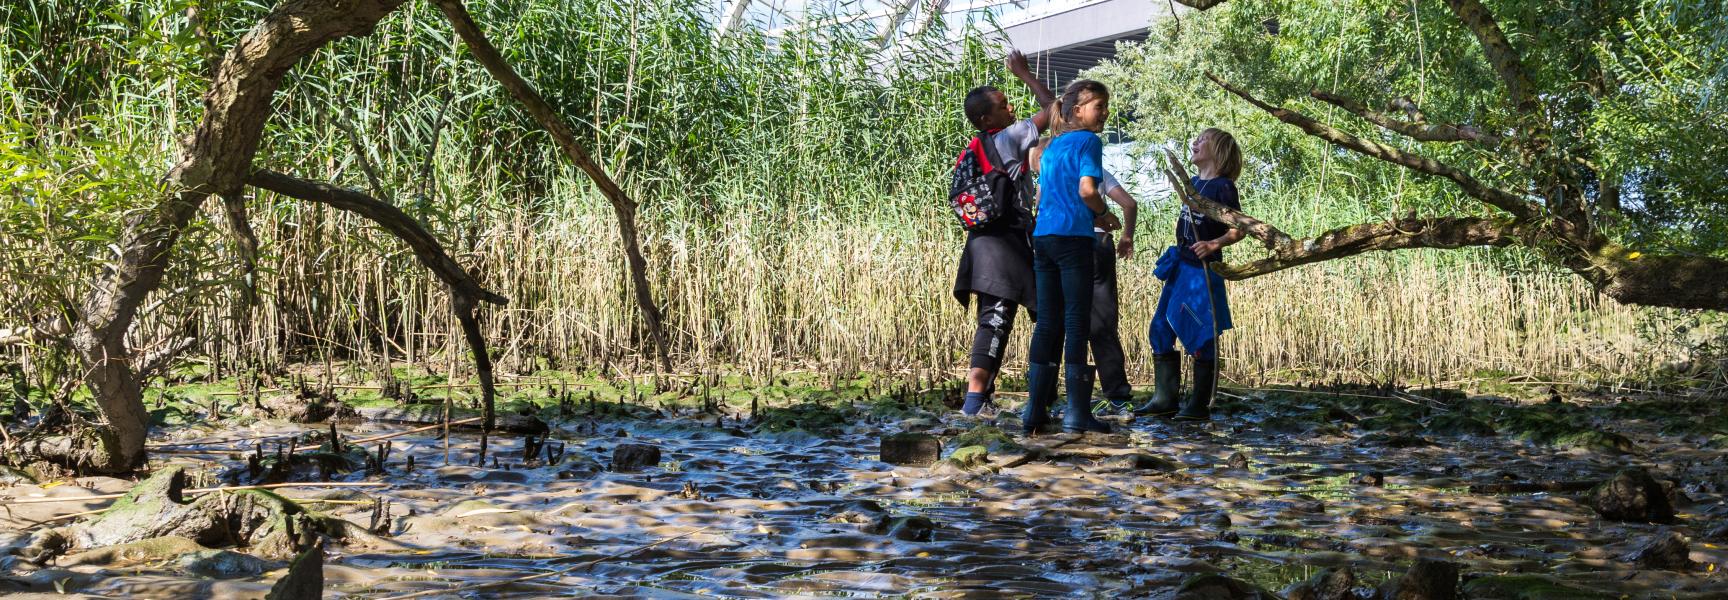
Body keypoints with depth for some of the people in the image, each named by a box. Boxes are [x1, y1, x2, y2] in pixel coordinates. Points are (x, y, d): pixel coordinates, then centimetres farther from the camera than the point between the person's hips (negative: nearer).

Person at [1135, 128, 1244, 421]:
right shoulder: (1193, 182, 14)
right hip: (1179, 265, 9)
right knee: (1160, 331, 8)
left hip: (1203, 269, -9)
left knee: (1200, 337, -3)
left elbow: (1239, 229, -12)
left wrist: (1214, 244, -24)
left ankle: (1200, 406, 6)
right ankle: (1165, 399, 15)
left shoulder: (1222, 187, -10)